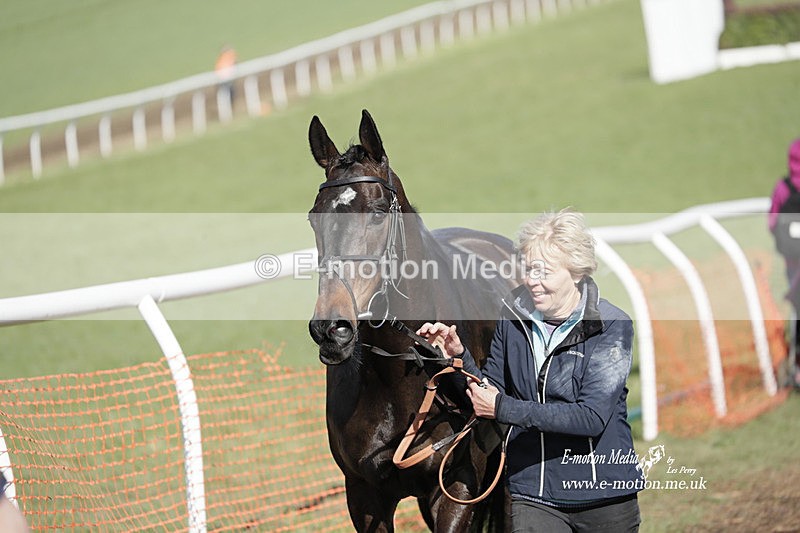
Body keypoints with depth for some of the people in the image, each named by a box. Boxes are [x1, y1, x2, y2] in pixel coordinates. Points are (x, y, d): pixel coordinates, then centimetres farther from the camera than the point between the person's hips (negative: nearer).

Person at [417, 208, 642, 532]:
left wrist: (504, 409, -23)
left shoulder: (612, 327, -13)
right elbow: (491, 390, 7)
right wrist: (459, 356, -11)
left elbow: (592, 417, -22)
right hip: (533, 494, 2)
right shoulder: (514, 317, 0)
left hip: (603, 493, -2)